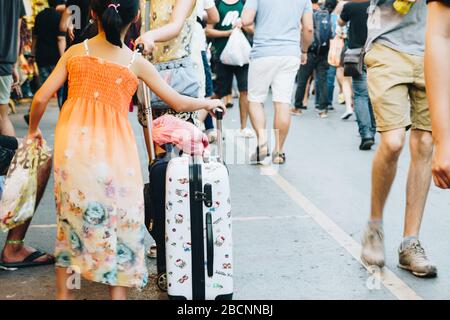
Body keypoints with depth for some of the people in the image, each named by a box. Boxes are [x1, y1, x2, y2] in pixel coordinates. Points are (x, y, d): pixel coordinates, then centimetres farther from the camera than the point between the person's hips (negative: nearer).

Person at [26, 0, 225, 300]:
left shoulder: (75, 52, 3)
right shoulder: (136, 62, -1)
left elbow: (41, 98, 1)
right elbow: (179, 103, 4)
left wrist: (33, 129, 20)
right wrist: (208, 103, 23)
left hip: (72, 144, 3)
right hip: (111, 148, -3)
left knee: (71, 217, 18)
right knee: (118, 219, 14)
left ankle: (63, 291, 30)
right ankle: (118, 291, 21)